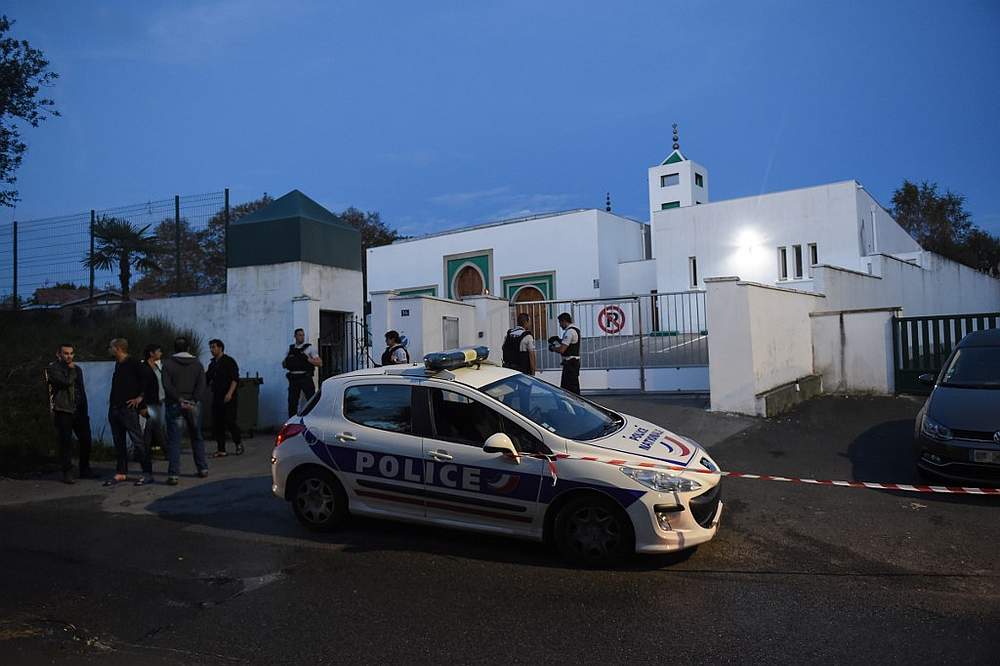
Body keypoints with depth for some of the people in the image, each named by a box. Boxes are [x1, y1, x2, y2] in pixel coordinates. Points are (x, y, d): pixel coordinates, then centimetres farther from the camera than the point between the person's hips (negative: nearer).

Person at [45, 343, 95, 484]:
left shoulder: (77, 369, 16)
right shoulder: (52, 368, -3)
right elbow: (66, 382, -21)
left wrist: (85, 411, 15)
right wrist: (71, 370, -3)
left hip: (78, 410, 6)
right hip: (62, 411, -6)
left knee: (86, 440, 6)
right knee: (65, 442, -5)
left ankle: (85, 470, 19)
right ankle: (67, 473, 3)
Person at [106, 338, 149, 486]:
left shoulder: (133, 364, -9)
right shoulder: (118, 364, 15)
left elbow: (146, 380, -17)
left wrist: (140, 397, -15)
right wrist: (112, 400, 17)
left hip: (128, 408, -9)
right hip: (114, 408, 9)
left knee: (137, 441, -7)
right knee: (118, 442, 11)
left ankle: (147, 472, -3)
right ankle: (121, 473, 18)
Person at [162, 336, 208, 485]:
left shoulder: (168, 363, -1)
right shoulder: (197, 363, 6)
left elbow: (167, 385, -11)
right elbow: (202, 385, -5)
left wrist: (179, 399, -13)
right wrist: (193, 400, -11)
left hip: (174, 405, -2)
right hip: (193, 405, 3)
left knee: (173, 440, -2)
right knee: (197, 438, 16)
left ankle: (173, 474, -7)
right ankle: (203, 469, 20)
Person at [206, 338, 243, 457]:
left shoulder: (229, 361, -5)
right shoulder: (212, 363, 16)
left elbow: (235, 379, -12)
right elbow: (207, 378, 21)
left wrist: (230, 393, -21)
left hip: (228, 398, -7)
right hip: (216, 397, 7)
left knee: (229, 422, -8)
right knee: (216, 424, 4)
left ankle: (239, 443, 14)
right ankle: (221, 450, 9)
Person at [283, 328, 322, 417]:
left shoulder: (309, 348, 2)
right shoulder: (290, 349, 13)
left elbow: (319, 363, -2)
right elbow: (283, 365, 18)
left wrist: (308, 359, -15)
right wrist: (286, 362, -3)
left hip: (305, 377, -3)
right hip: (293, 379, 4)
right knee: (292, 403, 7)